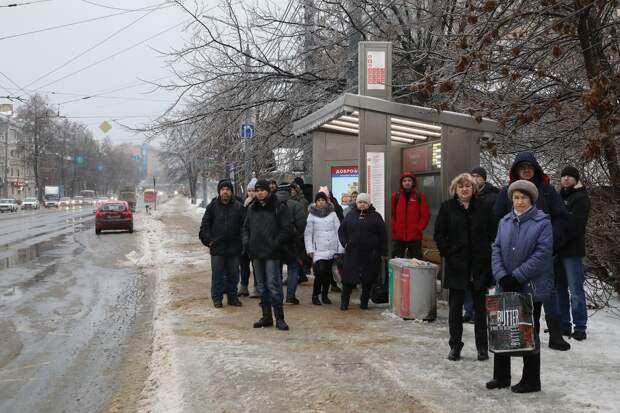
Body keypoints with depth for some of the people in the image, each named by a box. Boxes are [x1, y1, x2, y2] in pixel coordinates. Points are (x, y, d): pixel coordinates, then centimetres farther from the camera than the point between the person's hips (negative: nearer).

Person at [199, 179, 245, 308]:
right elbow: (205, 225, 4)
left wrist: (241, 241, -2)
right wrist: (208, 240, -4)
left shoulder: (238, 206, 2)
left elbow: (244, 225, 4)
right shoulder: (212, 206, 1)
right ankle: (217, 298, 14)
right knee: (217, 274, 5)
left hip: (234, 248, 1)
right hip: (217, 248, -1)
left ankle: (232, 296, 21)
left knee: (233, 274, 9)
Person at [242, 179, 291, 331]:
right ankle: (266, 317, 20)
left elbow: (285, 230, -6)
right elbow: (245, 228, 20)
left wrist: (276, 243, -14)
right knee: (261, 286, 11)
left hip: (271, 254, -6)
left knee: (273, 286, -8)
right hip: (256, 253, 6)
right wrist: (246, 242, 4)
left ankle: (279, 319, -1)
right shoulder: (252, 208, 13)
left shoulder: (279, 207, -3)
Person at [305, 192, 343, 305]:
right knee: (320, 271, -16)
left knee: (328, 273, 8)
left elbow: (338, 231, 5)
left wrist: (340, 248, 1)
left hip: (332, 249, 3)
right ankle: (315, 295, -1)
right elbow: (308, 233, 2)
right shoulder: (312, 215, 2)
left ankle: (325, 295, 23)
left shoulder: (332, 213, 5)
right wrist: (310, 249, -4)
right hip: (319, 250, -2)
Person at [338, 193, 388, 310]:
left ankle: (364, 302, 16)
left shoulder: (375, 216, 5)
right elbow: (341, 230, 17)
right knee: (349, 278, 0)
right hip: (352, 253, 1)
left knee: (368, 279, 4)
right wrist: (345, 243, 1)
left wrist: (383, 252, -2)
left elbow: (382, 235, 2)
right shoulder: (351, 215, 12)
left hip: (370, 254, -1)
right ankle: (344, 302, 11)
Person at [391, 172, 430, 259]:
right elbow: (391, 214, 4)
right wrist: (394, 229, -6)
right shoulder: (395, 196, 7)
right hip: (398, 237, 1)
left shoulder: (420, 196, 4)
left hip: (415, 237, -1)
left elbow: (425, 215, 0)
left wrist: (418, 229, -8)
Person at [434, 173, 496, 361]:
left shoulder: (483, 208, 4)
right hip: (456, 265, 0)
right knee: (455, 307, 6)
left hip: (480, 265, 1)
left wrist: (487, 255, -2)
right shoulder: (447, 208, 2)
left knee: (480, 307, 8)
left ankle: (482, 347, 18)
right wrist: (448, 253, -6)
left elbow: (492, 233, 6)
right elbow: (439, 234, 1)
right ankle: (455, 346, 16)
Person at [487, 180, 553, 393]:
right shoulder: (505, 222, 7)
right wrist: (502, 276, -11)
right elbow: (496, 249, 4)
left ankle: (531, 380, 18)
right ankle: (501, 376, 24)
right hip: (505, 287, 5)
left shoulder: (542, 222, -7)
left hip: (531, 287, -5)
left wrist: (516, 276, -17)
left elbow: (542, 254, -15)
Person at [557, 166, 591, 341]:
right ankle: (564, 325, 18)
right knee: (560, 289, 11)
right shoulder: (559, 197, 18)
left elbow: (575, 225, -15)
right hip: (557, 250, 7)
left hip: (572, 251, -7)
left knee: (575, 290, -5)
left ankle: (580, 327, 0)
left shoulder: (581, 198, -4)